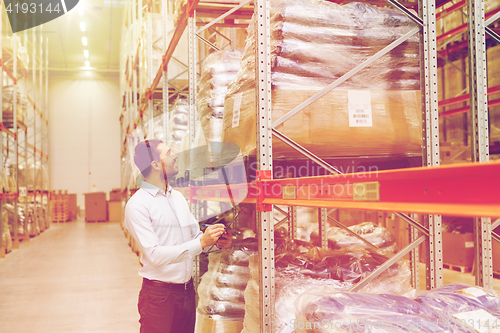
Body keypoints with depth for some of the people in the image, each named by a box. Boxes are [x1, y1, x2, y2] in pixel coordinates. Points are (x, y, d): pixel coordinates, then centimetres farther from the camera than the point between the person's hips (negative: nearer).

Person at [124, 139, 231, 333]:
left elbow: (195, 235, 15)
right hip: (160, 294, -7)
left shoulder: (178, 197, 12)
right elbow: (155, 255, -21)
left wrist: (217, 242, -6)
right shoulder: (137, 205, -13)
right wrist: (202, 242, -25)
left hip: (187, 291, 7)